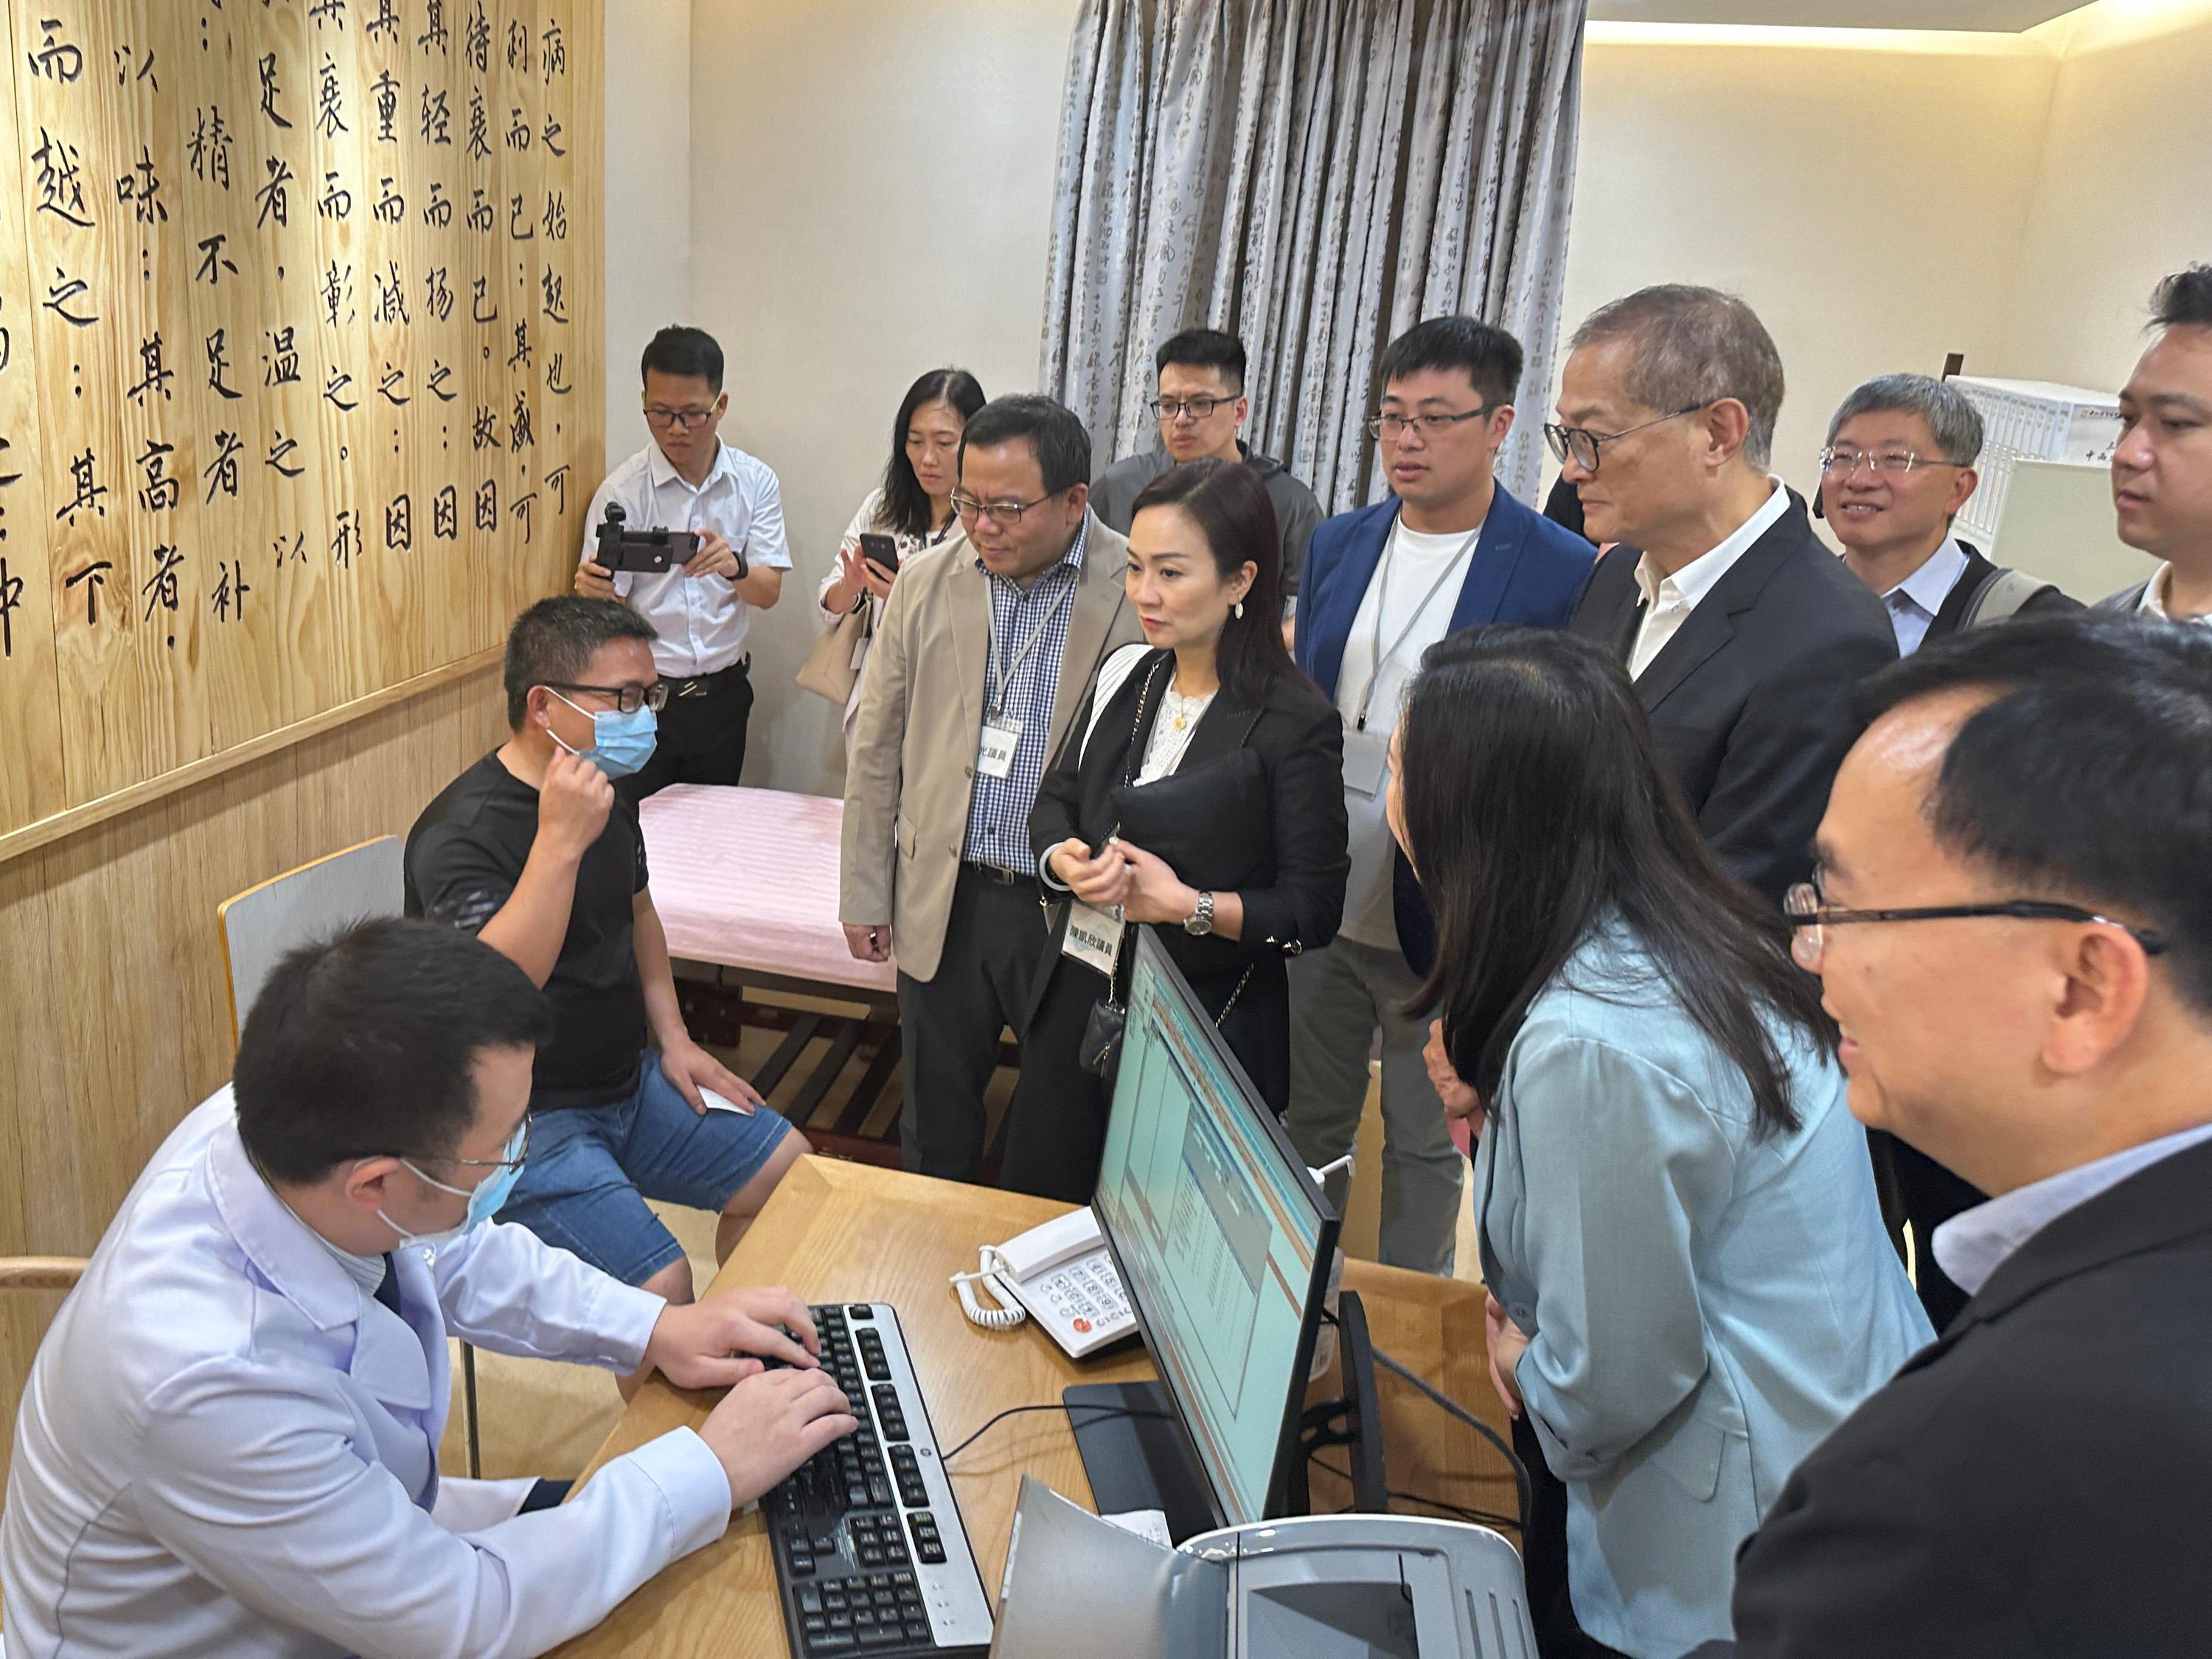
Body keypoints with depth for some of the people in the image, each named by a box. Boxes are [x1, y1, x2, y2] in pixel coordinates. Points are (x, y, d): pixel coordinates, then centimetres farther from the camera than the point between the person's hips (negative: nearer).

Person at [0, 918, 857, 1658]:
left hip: (361, 1521, 6)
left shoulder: (292, 1123, -21)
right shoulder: (205, 1381, -39)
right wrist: (712, 1468, -22)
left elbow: (454, 1255, 2)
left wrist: (656, 1327, -7)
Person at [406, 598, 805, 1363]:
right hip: (526, 1119, -9)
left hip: (629, 1083, 9)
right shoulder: (462, 832, -23)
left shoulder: (606, 792, 5)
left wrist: (673, 1038, 12)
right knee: (659, 1289, -24)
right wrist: (559, 842, -39)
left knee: (789, 1169, 8)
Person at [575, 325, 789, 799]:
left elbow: (769, 591, -6)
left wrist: (734, 568, -28)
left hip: (721, 693, 3)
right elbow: (605, 606, -9)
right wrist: (592, 589, -33)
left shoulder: (756, 482, 0)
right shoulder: (622, 490, -8)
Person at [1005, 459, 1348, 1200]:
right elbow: (1055, 803, 11)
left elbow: (1314, 910, -13)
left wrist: (1189, 905, -24)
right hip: (1078, 1003, 5)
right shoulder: (1124, 674, 3)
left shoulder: (1297, 725, -15)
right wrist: (1069, 863, -10)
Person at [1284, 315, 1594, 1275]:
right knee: (1305, 1126, 20)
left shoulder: (1565, 573, -13)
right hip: (1319, 906, 5)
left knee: (1425, 1148, 14)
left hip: (1448, 931, -5)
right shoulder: (1338, 544, 5)